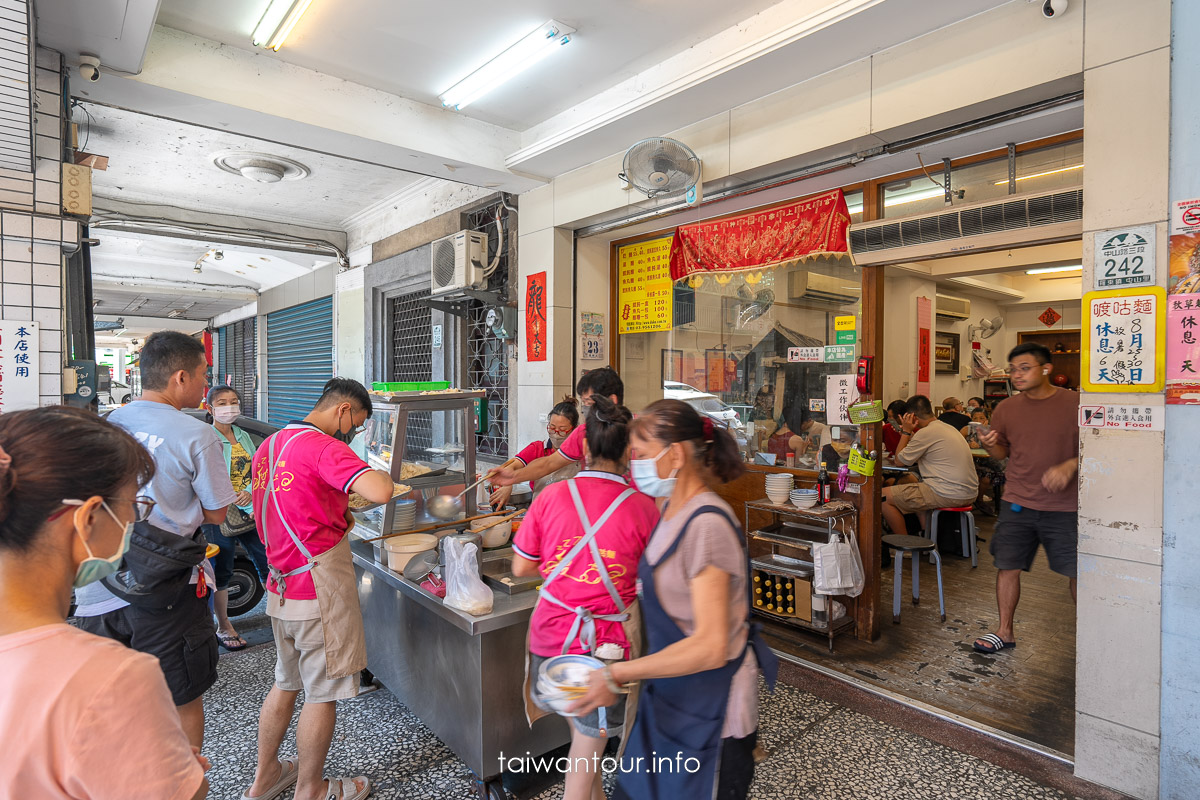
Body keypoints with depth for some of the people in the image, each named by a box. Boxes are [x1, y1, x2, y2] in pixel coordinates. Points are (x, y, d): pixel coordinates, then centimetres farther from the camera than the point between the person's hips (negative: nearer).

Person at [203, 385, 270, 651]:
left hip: (251, 511, 5)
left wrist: (250, 493, -8)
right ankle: (223, 628, 23)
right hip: (221, 514, -5)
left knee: (268, 562, 7)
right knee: (221, 572, 8)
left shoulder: (244, 436, 11)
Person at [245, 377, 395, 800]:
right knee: (322, 693, 9)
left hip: (280, 586, 9)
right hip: (319, 587, -9)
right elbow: (380, 491, -34)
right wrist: (381, 473, -13)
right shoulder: (322, 447, -20)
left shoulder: (269, 444, 9)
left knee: (286, 683, 25)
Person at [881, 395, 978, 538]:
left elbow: (899, 461, -2)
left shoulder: (926, 432, -13)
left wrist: (906, 431, 3)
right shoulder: (949, 428, 16)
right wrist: (910, 436, 27)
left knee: (883, 496, -6)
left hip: (949, 495, -10)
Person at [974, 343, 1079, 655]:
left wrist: (1071, 466, -21)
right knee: (1007, 567, 7)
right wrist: (990, 446, -9)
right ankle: (1005, 632, 21)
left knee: (1076, 571, 4)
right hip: (1017, 503, 3)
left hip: (1063, 506, -3)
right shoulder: (1007, 408, 4)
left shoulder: (1074, 404, -6)